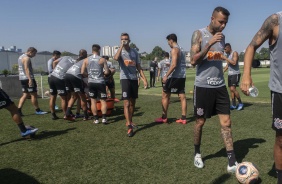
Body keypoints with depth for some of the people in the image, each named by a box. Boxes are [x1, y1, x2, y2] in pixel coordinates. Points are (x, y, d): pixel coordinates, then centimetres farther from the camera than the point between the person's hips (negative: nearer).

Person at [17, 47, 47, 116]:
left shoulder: (21, 57, 20)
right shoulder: (27, 58, -12)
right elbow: (26, 69, -22)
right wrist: (30, 79, -28)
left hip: (22, 78, 10)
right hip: (28, 78, -10)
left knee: (25, 94, 11)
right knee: (33, 94, -1)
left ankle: (18, 110, 4)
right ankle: (37, 110, 7)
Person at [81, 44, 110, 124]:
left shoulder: (86, 60, 3)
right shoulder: (102, 59, -4)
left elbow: (82, 72, 0)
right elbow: (107, 72, -7)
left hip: (91, 82, 2)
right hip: (100, 82, -2)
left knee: (93, 101, 9)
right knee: (103, 100, 5)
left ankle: (96, 119, 10)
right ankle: (104, 118, -3)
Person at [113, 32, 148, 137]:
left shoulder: (134, 52, 12)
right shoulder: (120, 51, 0)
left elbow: (138, 67, 13)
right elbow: (116, 58, -26)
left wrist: (144, 79, 6)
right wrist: (121, 46, -21)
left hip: (134, 79, 5)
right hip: (125, 78, -5)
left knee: (133, 103, 12)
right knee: (126, 103, -11)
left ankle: (129, 121, 29)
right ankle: (129, 127, -12)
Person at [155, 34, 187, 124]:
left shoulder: (174, 49, -10)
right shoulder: (181, 49, 18)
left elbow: (174, 64, -20)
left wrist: (166, 76, -19)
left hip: (175, 76, -9)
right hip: (182, 76, 9)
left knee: (165, 95, 2)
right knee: (182, 96, 6)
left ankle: (164, 117, 6)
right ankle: (183, 118, 9)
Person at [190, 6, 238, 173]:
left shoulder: (222, 37, 12)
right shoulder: (199, 34, -5)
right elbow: (193, 61, -14)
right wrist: (210, 43, -21)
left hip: (220, 86, 5)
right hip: (203, 86, -5)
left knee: (226, 122, 1)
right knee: (200, 121, 7)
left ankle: (232, 162, 5)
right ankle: (197, 154, 27)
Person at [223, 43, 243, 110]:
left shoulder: (235, 53, -10)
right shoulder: (227, 55, 14)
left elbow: (234, 63, -23)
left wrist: (225, 58, -18)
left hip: (235, 74, -8)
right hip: (230, 74, 8)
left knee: (233, 89, -17)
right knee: (231, 89, 5)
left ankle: (240, 103, -3)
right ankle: (233, 105, 10)